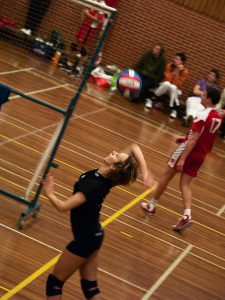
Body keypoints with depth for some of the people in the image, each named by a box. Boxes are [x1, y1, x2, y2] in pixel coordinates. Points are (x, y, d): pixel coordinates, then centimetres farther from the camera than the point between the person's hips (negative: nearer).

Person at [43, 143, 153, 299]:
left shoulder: (94, 185, -31)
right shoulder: (106, 175, -11)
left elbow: (63, 207, -33)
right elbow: (134, 147, -5)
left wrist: (50, 194, -13)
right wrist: (145, 171, -17)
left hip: (85, 239, -8)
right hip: (93, 235, 8)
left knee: (54, 281, 8)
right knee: (90, 285, 16)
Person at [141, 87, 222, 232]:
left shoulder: (202, 115, -21)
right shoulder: (218, 117, 5)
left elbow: (193, 140, -24)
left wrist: (182, 159, -24)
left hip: (190, 151, -7)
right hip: (201, 154, 7)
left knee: (167, 176, 9)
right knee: (185, 184, 9)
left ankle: (152, 205, 21)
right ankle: (187, 215, -9)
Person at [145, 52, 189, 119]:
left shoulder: (185, 71, -14)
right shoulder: (169, 65, -9)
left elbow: (177, 85, -21)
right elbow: (167, 79, -17)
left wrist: (178, 72, -28)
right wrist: (176, 71, -25)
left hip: (175, 89, -1)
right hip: (165, 86, 1)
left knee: (173, 87, -36)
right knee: (167, 84, -35)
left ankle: (174, 110, -30)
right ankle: (150, 99, -21)